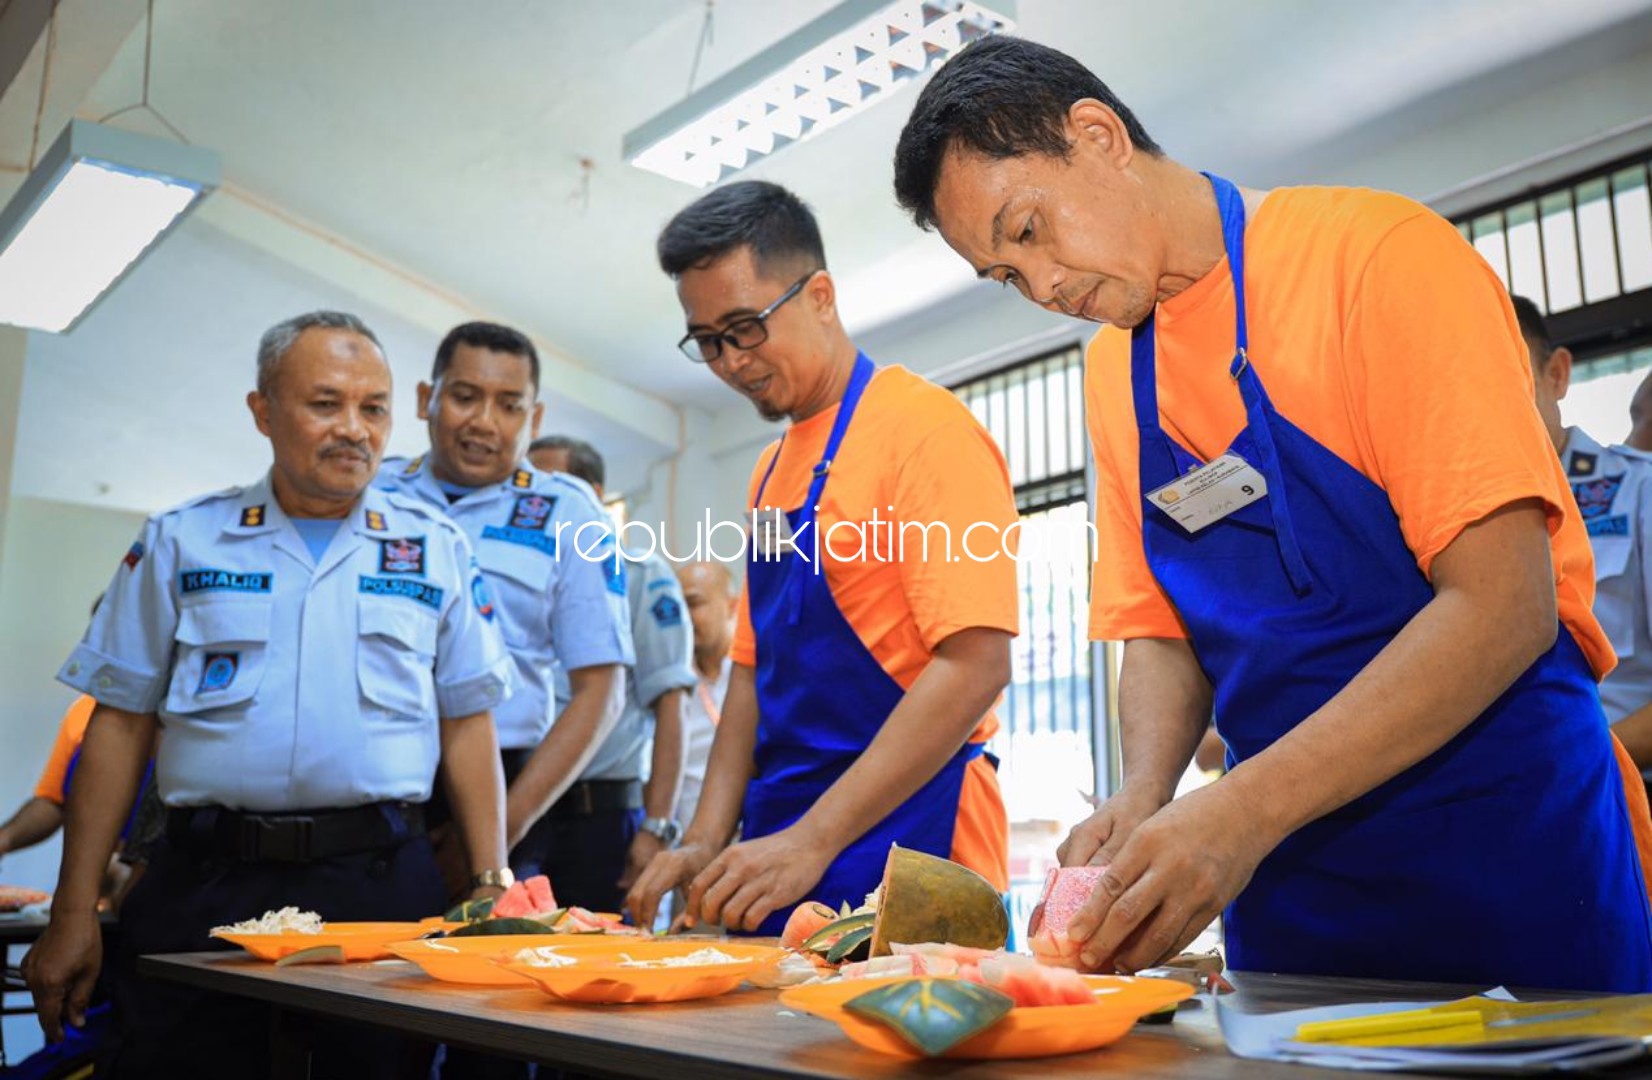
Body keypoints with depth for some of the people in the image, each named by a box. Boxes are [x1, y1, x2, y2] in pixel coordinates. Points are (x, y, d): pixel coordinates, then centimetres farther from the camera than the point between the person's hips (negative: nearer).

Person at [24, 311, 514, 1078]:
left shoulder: (437, 550, 8)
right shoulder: (179, 541, 7)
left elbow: (466, 726, 7)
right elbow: (120, 727, 6)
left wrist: (492, 887, 0)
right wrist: (73, 916, 2)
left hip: (381, 880, 0)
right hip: (205, 884, 0)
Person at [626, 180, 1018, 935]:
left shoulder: (925, 429, -12)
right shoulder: (772, 473, 13)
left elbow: (974, 666, -20)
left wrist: (813, 842, -20)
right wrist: (708, 840, 5)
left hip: (904, 848, -7)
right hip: (781, 854, 7)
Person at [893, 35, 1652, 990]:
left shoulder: (1380, 255, -14)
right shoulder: (1114, 373, 6)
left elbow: (1505, 606, -20)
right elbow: (1160, 629, 9)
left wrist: (1243, 810, -27)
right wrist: (1143, 798, -11)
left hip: (1505, 843, -5)